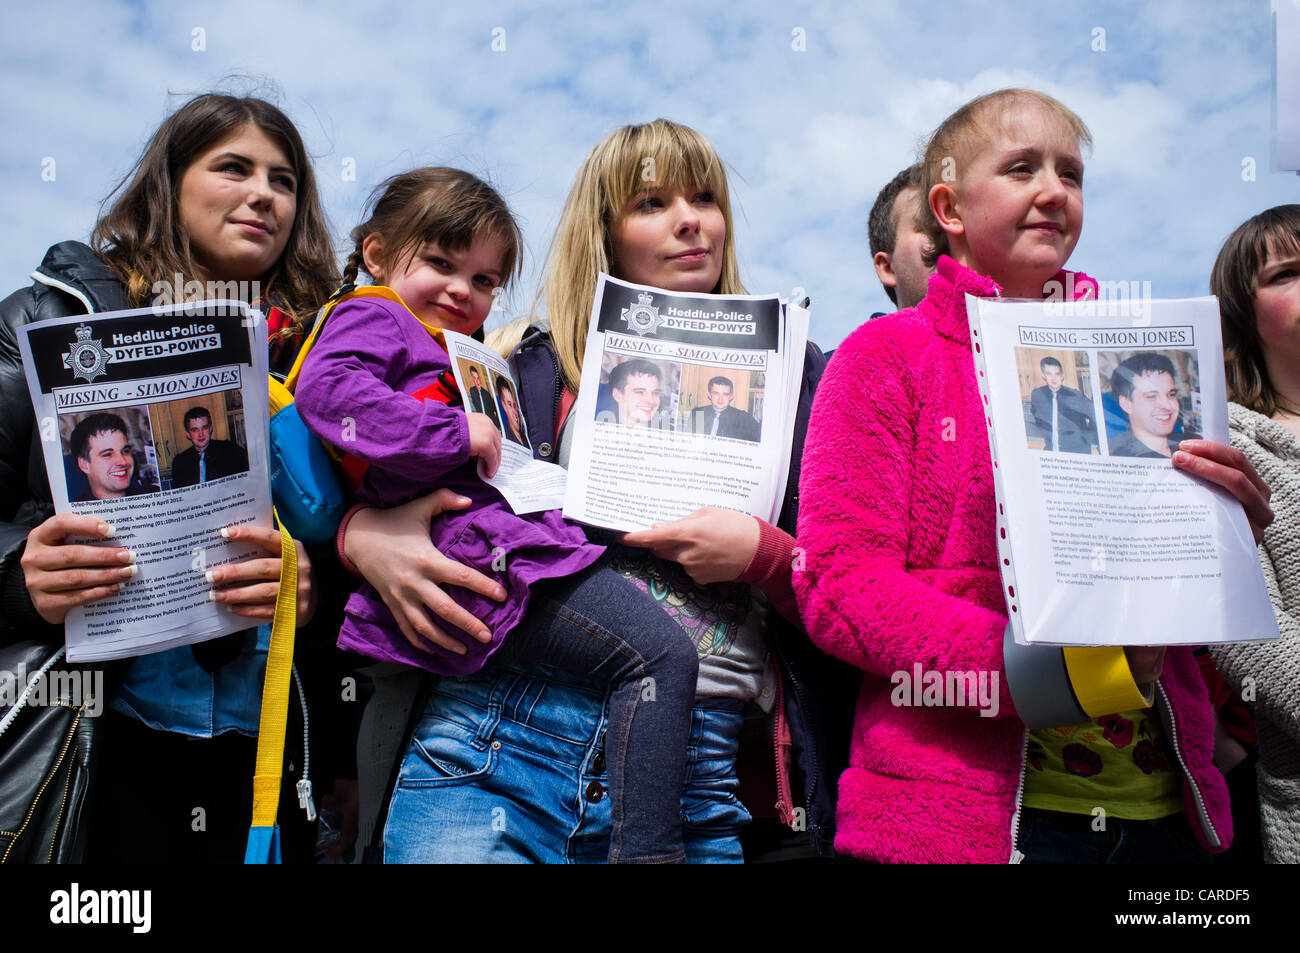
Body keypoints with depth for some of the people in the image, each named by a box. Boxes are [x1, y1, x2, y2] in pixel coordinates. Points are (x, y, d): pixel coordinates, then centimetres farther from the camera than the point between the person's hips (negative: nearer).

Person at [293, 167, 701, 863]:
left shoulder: (455, 352, 35)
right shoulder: (370, 317, 6)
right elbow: (327, 390, -17)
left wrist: (500, 416, 21)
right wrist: (455, 431, -17)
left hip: (515, 537, 10)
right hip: (479, 548, -10)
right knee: (659, 655, -19)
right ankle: (646, 849, -20)